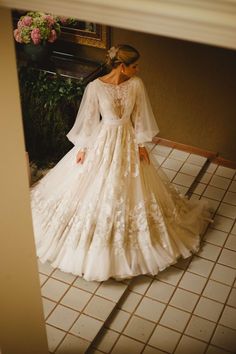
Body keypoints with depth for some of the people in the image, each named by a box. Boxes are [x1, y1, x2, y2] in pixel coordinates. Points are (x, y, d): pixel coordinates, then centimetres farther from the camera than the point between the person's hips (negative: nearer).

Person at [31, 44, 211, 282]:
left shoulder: (136, 84, -9)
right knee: (96, 189, 8)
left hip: (128, 140, 3)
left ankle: (129, 240, 36)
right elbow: (89, 120, -9)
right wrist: (83, 147, -3)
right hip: (102, 140, -3)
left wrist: (141, 145, 1)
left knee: (129, 188, 14)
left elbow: (139, 116, 0)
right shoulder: (95, 87, -19)